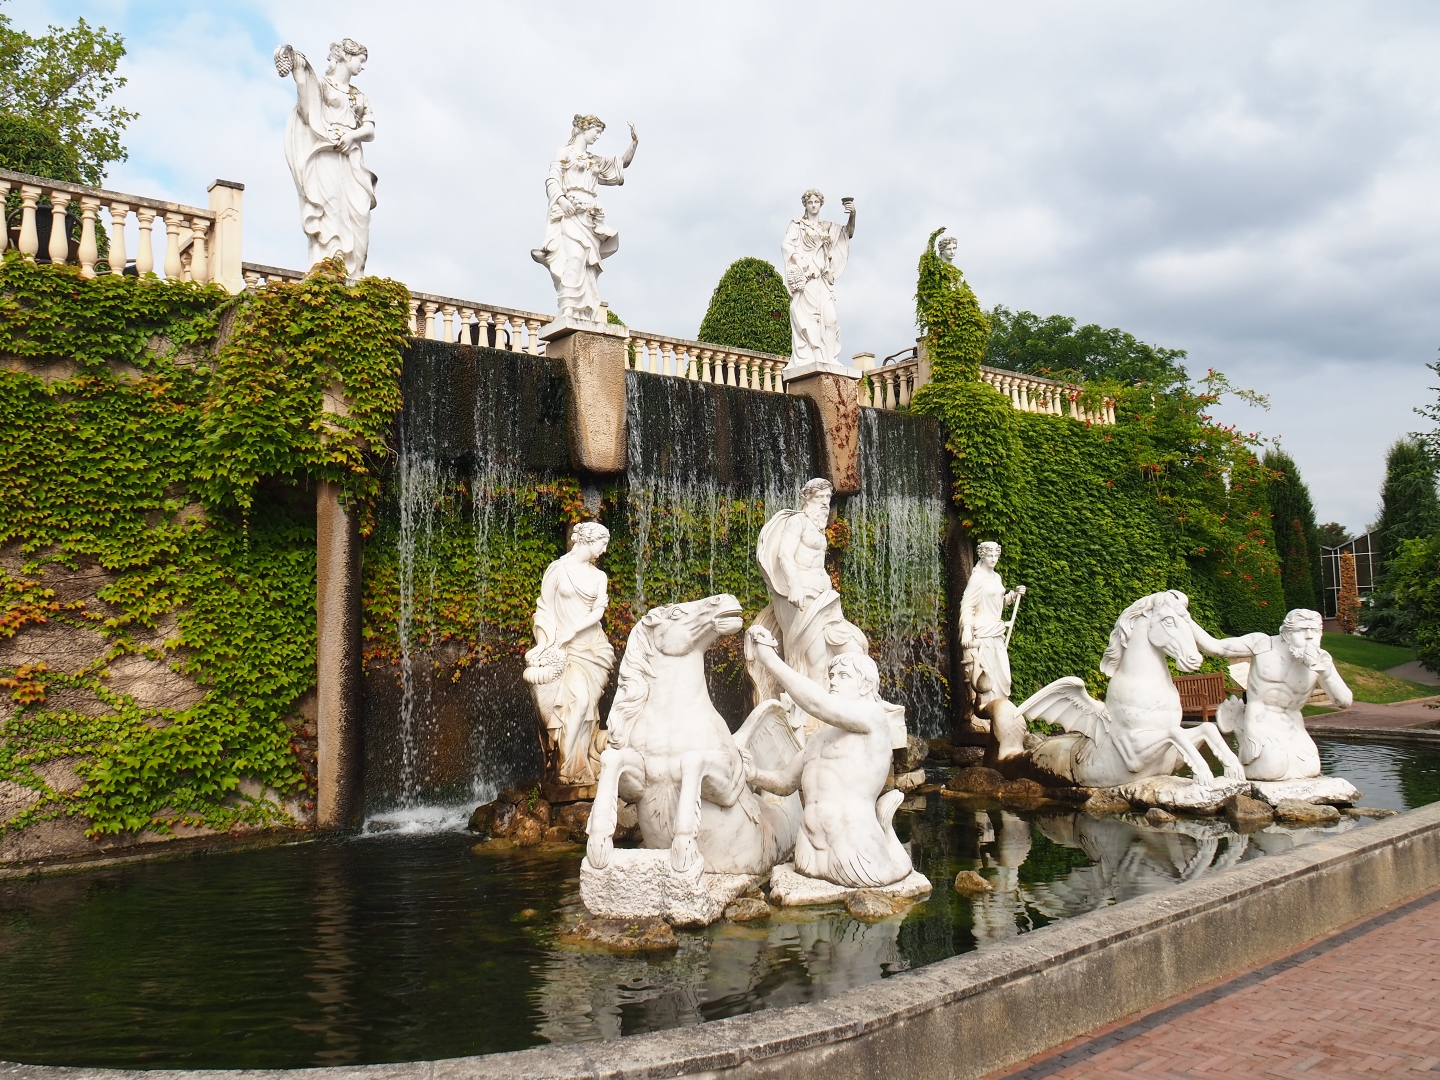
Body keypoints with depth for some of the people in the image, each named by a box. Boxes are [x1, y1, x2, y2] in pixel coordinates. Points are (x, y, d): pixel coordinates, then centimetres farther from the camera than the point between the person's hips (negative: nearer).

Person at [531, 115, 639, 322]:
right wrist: (560, 199, -19)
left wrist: (634, 142, 17)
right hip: (569, 212, -7)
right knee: (574, 257, -25)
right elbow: (552, 179, 0)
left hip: (590, 215, 7)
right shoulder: (565, 152, 11)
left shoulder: (595, 161, 28)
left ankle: (586, 315, -12)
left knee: (589, 264, -5)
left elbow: (622, 163, 32)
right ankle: (569, 311, -35)